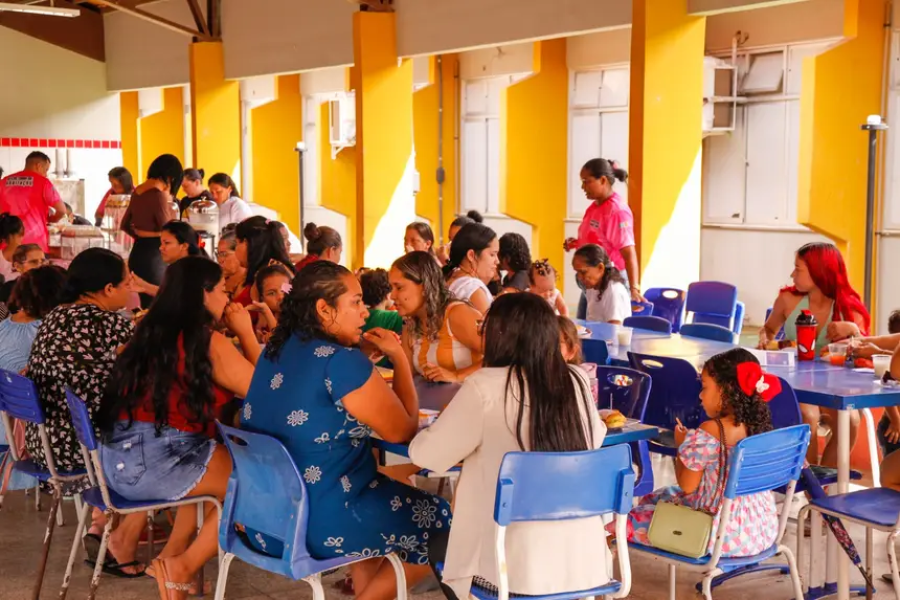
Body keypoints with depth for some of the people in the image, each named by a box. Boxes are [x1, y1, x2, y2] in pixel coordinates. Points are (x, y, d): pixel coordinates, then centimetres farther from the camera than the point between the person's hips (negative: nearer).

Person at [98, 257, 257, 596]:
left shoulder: (152, 332, 13)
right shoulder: (208, 342, -10)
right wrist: (246, 333, 5)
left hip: (120, 458, 9)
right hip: (155, 463, -9)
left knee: (220, 466, 27)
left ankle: (170, 556, 24)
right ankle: (183, 568, 8)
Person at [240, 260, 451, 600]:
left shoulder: (279, 348, 6)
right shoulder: (340, 360, -20)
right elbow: (402, 430, -12)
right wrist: (398, 357, -2)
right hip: (318, 524, -9)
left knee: (385, 484, 31)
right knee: (438, 520, 9)